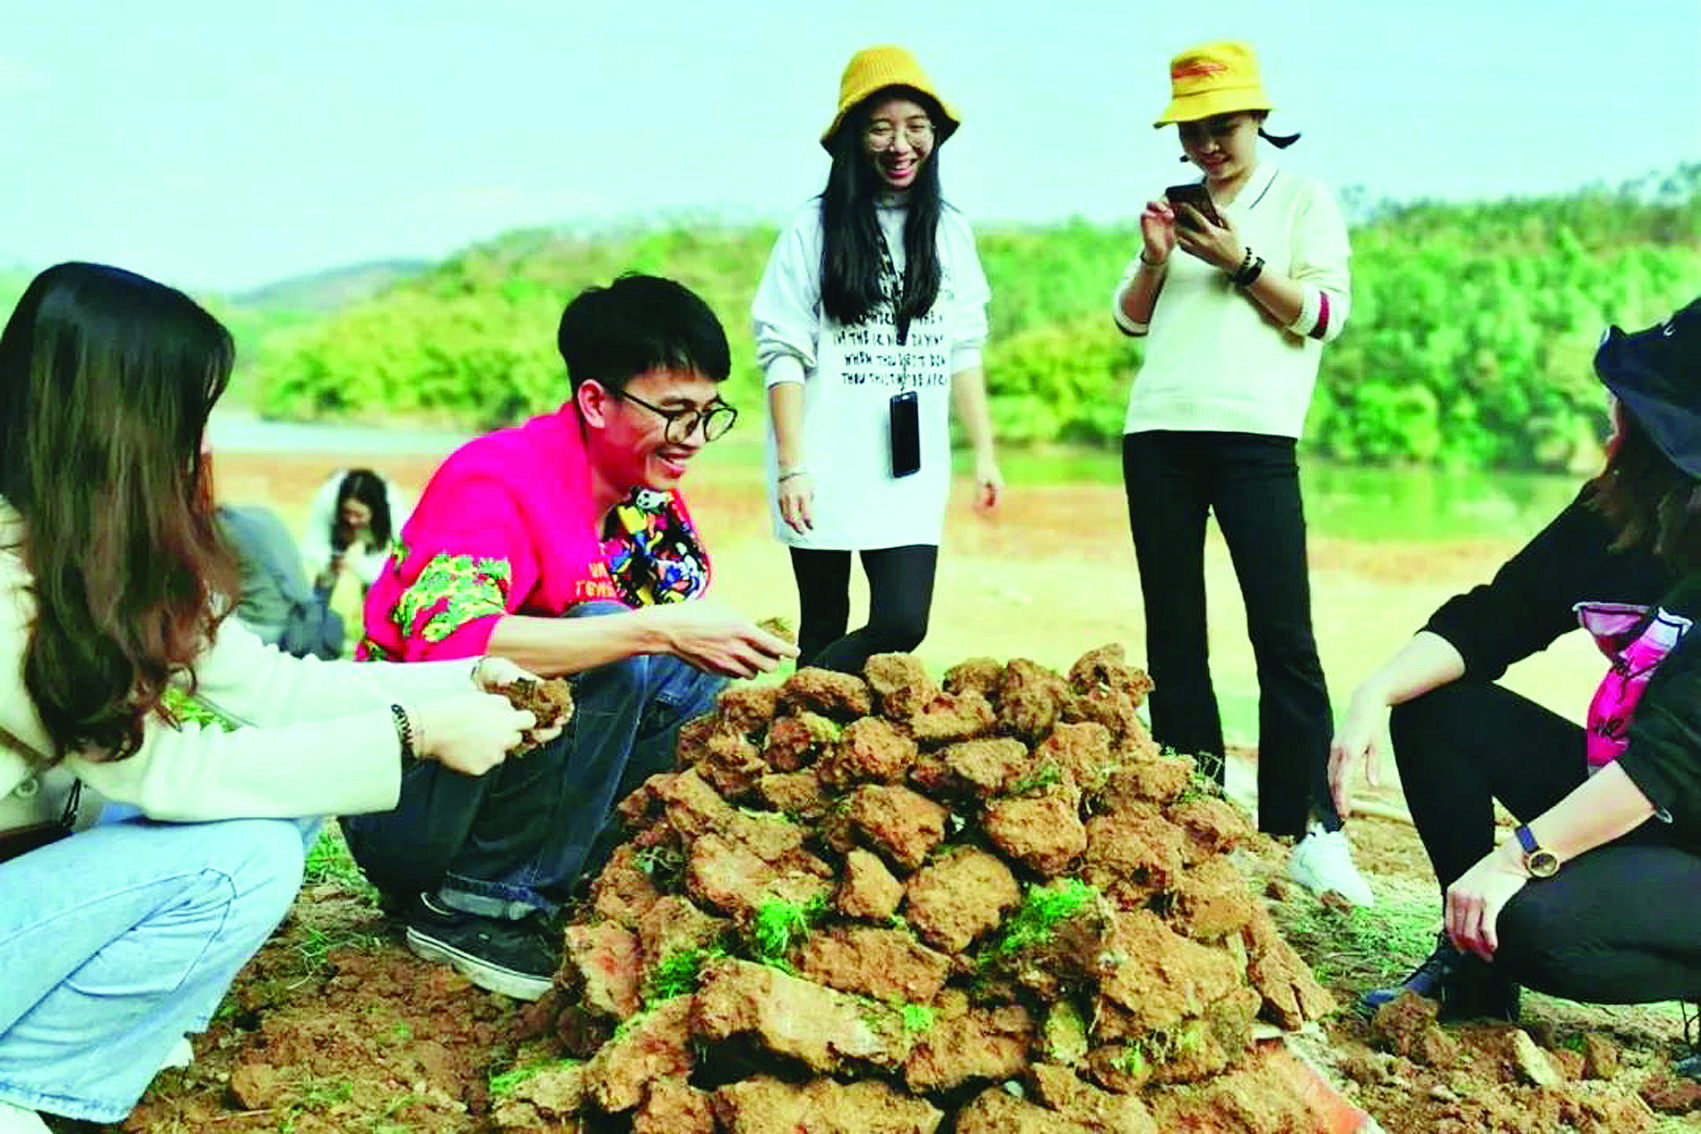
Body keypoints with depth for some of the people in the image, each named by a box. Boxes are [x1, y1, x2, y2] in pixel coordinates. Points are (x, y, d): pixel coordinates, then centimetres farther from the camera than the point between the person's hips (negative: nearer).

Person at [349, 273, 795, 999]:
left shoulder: (652, 496, 1)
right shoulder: (498, 480, -21)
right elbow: (446, 641, -37)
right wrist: (658, 629, -40)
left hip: (509, 764, 7)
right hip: (400, 799, -7)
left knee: (704, 678, -6)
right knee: (608, 651, -27)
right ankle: (477, 904, -15)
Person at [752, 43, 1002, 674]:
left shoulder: (949, 232, 9)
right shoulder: (815, 228, -3)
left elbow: (963, 351, 14)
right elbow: (782, 353, -4)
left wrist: (984, 453, 10)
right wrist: (791, 466, -11)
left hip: (913, 469, 3)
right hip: (827, 470, -3)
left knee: (903, 624, -7)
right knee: (824, 632, 4)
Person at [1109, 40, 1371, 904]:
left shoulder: (1302, 198, 8)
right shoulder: (1176, 202, 20)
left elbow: (1325, 315, -2)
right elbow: (1130, 320, 17)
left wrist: (1242, 262, -12)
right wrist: (1154, 258, 0)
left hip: (1253, 434, -4)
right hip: (1156, 433, 5)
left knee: (1283, 634, -10)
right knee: (1172, 632, 5)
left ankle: (1310, 832, -7)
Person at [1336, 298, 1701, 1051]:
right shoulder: (1613, 516, -4)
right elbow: (1491, 622, -3)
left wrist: (1520, 856, -30)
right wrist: (1375, 694, -21)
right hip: (1622, 788, 8)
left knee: (1537, 922, -31)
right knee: (1438, 708, -4)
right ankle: (1471, 966, 5)